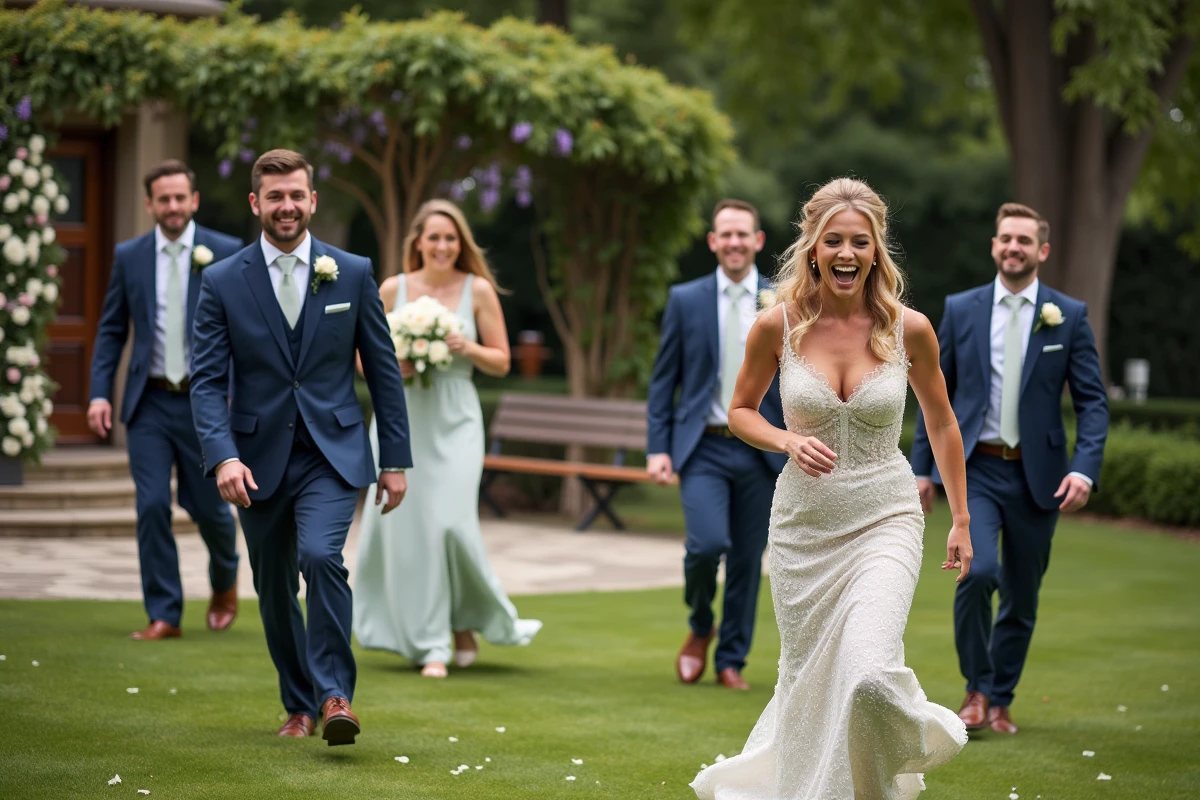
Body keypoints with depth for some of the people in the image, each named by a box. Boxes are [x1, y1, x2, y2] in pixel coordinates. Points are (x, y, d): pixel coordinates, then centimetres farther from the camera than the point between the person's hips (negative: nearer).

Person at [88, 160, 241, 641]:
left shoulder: (227, 253, -2)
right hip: (149, 403, 2)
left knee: (208, 506, 6)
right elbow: (111, 330, 9)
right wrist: (100, 393, -1)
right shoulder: (129, 256, 5)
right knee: (152, 507, -4)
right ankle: (164, 615, 5)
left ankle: (225, 583, 38)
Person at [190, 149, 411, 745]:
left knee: (321, 555, -25)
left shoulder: (353, 273, 1)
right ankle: (299, 706, 28)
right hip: (259, 460, 2)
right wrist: (223, 456, -20)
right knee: (274, 589, 10)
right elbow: (207, 379, -5)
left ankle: (335, 695, -17)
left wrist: (396, 458, 3)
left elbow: (383, 369, 5)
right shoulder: (223, 282, -1)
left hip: (332, 454, -2)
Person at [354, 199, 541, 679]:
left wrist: (470, 349, -12)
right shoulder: (393, 289, 5)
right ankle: (429, 644, 13)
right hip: (401, 418, 2)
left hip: (454, 422, -2)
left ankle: (466, 621, 14)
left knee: (452, 523, -12)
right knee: (405, 525, 0)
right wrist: (391, 365, -10)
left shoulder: (477, 290, 2)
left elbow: (501, 362, 7)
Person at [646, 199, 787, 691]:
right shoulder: (686, 300, 4)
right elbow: (663, 379, 4)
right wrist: (658, 447, -3)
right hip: (703, 447, -1)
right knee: (708, 543, -18)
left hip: (760, 449, 1)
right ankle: (699, 628, 11)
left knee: (747, 560, 5)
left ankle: (731, 660, 22)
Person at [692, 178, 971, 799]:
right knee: (809, 678, 11)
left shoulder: (909, 329, -7)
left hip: (885, 520, -2)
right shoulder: (778, 326, -6)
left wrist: (961, 520, 14)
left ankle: (921, 732, 13)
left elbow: (941, 424, 9)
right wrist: (789, 442, -12)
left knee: (868, 677, -20)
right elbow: (740, 411, 9)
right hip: (802, 524, 2)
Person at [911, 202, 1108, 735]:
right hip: (976, 470, -1)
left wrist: (1085, 469, -14)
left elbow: (1093, 402, 0)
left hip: (1037, 476, 1)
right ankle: (976, 690, -3)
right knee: (978, 571, -22)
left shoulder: (1069, 316, 1)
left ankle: (999, 701, 25)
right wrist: (922, 466, 6)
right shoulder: (961, 310, 4)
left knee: (1021, 597, 7)